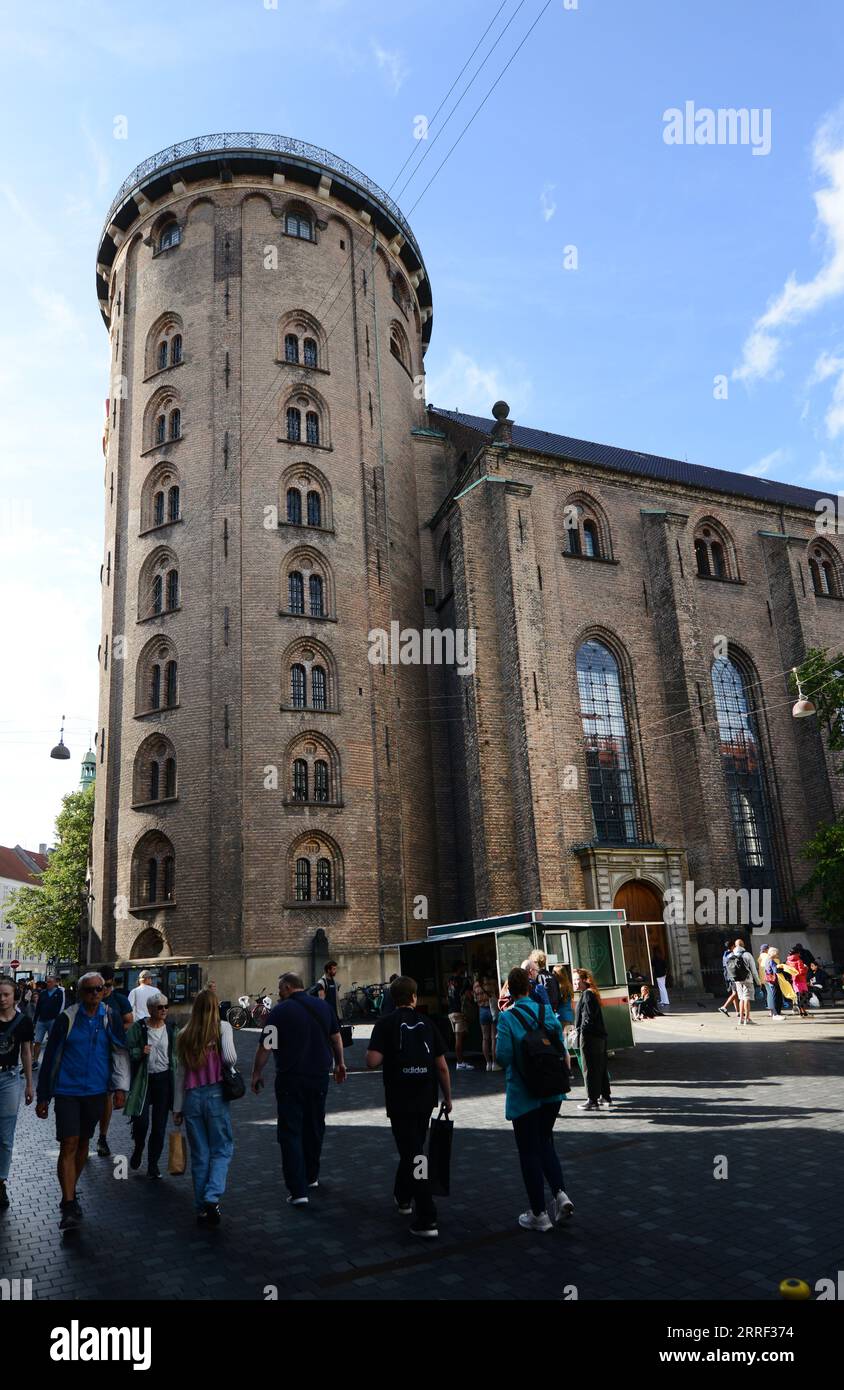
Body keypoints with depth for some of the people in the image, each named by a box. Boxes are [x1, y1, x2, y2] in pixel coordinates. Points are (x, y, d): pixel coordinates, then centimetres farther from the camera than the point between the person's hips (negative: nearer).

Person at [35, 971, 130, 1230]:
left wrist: (120, 1087, -3)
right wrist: (43, 1097, 2)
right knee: (68, 1144, -9)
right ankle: (69, 1205, -4)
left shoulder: (111, 1019, -1)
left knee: (83, 1142, 15)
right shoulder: (67, 1019, -7)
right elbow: (50, 1058, -1)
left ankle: (70, 1192, 33)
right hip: (67, 1091, -3)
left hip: (95, 1092, 3)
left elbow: (120, 1054, 4)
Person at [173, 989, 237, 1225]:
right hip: (216, 1094, -3)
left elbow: (180, 1074, 11)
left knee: (199, 1155, 12)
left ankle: (202, 1209, 15)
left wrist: (177, 1108, 16)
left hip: (191, 1097, 3)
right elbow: (229, 1058, -17)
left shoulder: (184, 1036, 8)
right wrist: (231, 1064, 7)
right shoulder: (222, 1027, -4)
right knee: (222, 1150, 7)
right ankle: (212, 1198, -11)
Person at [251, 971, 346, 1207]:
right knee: (314, 1128, 20)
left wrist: (256, 1074, 0)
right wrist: (340, 1063, 26)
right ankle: (311, 1176, 36)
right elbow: (336, 1037, 13)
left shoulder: (280, 1011, -12)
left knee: (290, 1132, 2)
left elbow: (266, 1047, -12)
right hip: (320, 1077, 5)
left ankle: (298, 1190, -3)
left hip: (290, 1079, -5)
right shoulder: (324, 1006, 3)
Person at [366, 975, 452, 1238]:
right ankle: (403, 1197, 41)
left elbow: (372, 1061, -19)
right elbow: (442, 1066, 1)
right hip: (425, 1099, 4)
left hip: (400, 1100, -4)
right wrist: (447, 1097, 13)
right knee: (413, 1148, 24)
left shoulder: (386, 1024, -8)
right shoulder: (427, 1023, 1)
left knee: (412, 1154, 0)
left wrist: (387, 1055, 3)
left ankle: (427, 1219, -5)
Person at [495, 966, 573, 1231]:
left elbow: (503, 1057, -15)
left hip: (523, 1095, -4)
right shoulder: (547, 1011, -1)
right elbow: (562, 1048, 2)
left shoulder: (507, 1018, -15)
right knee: (545, 1142, 24)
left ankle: (539, 1214, 16)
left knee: (529, 1152, 9)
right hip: (552, 1091, 5)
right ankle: (560, 1193, 8)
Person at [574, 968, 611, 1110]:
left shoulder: (587, 994, -14)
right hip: (600, 1035, 10)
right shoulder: (591, 993, 15)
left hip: (589, 1036, -10)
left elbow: (588, 1017, -20)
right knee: (600, 1067, 16)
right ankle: (605, 1096, 25)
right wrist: (578, 1028, 15)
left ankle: (592, 1100, 1)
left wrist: (579, 1030, -13)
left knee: (590, 1069, -3)